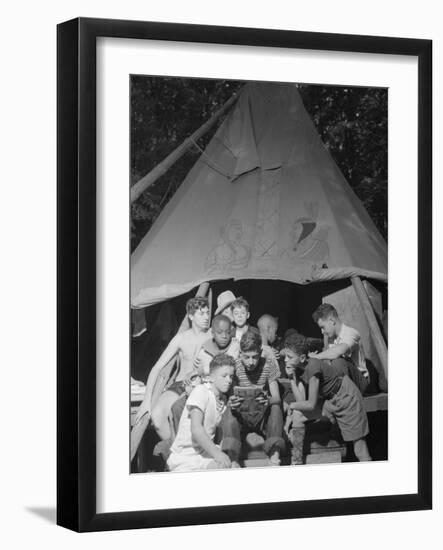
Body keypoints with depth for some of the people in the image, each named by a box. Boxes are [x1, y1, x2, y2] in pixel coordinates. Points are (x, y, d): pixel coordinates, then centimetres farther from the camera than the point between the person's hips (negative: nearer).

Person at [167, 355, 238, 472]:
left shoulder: (223, 399, 14)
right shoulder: (201, 391, -12)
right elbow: (196, 429, -25)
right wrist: (216, 453, -34)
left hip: (206, 452, 7)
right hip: (184, 457, -7)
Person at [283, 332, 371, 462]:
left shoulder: (313, 367, -32)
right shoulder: (298, 369, -8)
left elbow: (311, 405, -29)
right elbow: (301, 400, -13)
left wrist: (292, 405, -13)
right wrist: (292, 378, -19)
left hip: (345, 397, -8)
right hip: (329, 400, 8)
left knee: (357, 440, -3)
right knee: (297, 415, -4)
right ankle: (296, 461, 3)